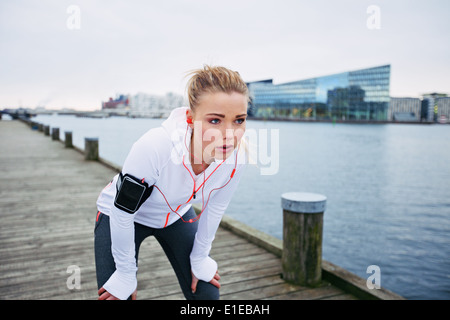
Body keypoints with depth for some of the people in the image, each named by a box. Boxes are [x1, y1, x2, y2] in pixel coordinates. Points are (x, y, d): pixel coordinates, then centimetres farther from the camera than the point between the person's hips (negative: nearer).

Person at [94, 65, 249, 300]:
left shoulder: (237, 156, -26)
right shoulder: (154, 147, -40)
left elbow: (214, 208, -6)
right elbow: (122, 215, -26)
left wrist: (199, 259, 5)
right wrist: (126, 274, -13)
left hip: (177, 215, 4)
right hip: (120, 216, -3)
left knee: (206, 294, 5)